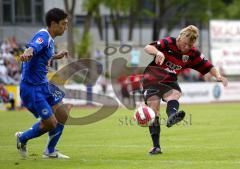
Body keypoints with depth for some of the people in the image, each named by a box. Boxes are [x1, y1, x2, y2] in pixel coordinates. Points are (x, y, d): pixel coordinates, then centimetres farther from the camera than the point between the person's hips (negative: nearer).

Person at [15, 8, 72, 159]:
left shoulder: (50, 39, 12)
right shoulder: (43, 36, -18)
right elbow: (33, 46, -42)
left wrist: (56, 56, 41)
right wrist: (27, 53, -64)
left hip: (43, 84, 10)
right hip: (31, 88, -10)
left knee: (63, 115, 8)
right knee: (50, 122, -9)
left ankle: (50, 152, 22)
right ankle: (22, 138, 17)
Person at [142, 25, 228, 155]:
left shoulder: (193, 53, -5)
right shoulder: (168, 43, -18)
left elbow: (208, 67, 1)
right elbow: (147, 48, -30)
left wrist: (218, 76, -19)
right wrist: (158, 52, -51)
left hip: (169, 81, 3)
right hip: (152, 78, -3)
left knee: (175, 94, -30)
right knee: (153, 107, -16)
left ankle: (172, 116, -66)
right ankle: (156, 146, -15)